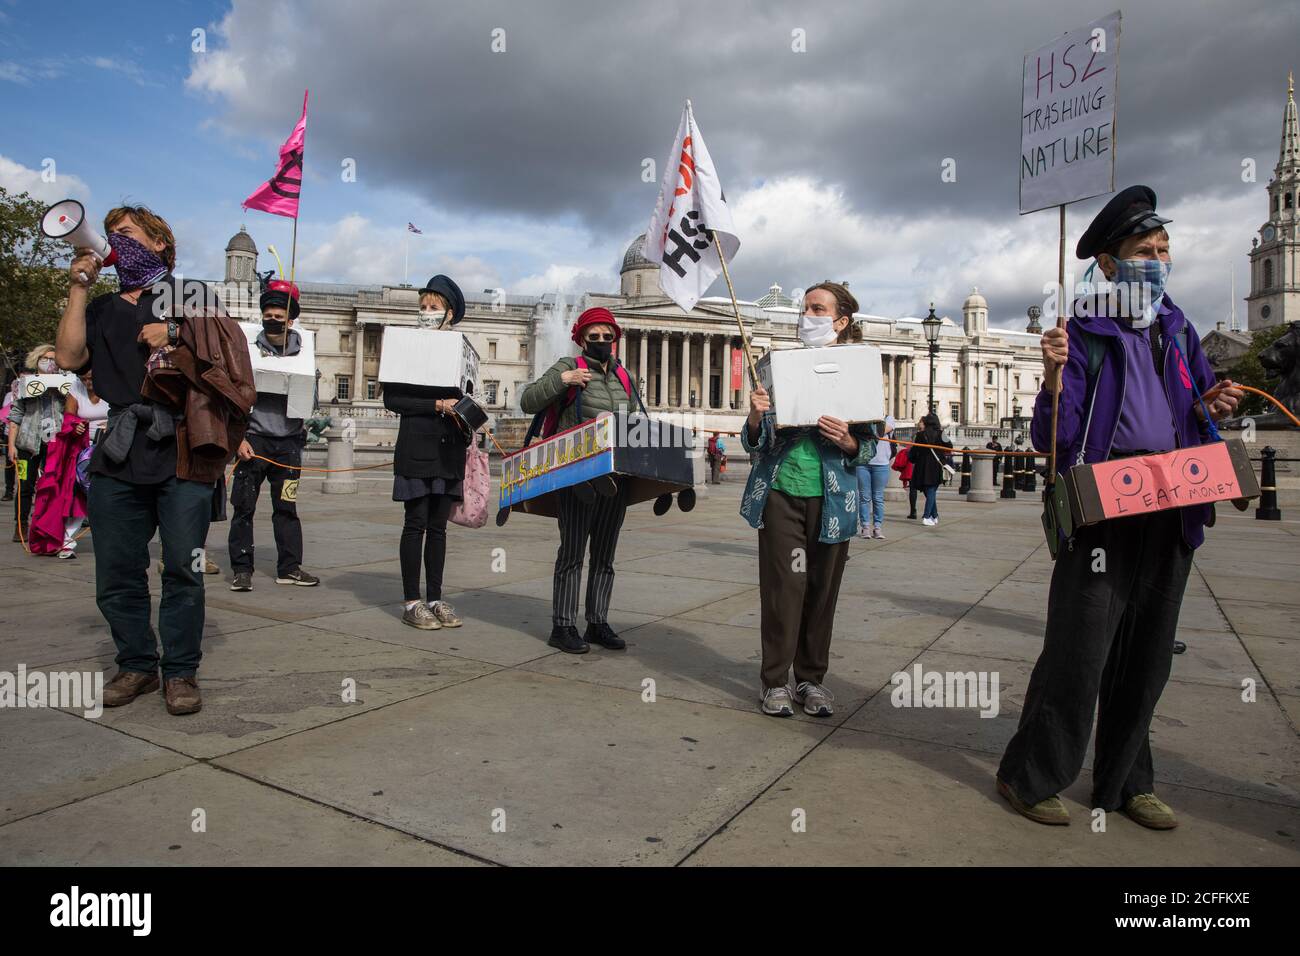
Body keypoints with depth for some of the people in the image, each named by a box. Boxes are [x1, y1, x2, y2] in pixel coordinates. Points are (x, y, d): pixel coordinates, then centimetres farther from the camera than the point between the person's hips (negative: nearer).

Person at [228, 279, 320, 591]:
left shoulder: (301, 354, 8)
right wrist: (239, 438, -7)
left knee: (286, 507, 7)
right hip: (254, 439, -2)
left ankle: (289, 567, 14)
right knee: (244, 506, -2)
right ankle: (241, 568, 6)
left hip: (288, 442, 2)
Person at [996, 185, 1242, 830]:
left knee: (1146, 657, 13)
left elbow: (1194, 424, 21)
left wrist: (1209, 410, -2)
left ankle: (1125, 782, 28)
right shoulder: (1084, 334, -4)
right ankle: (1029, 777, 11)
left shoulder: (1177, 329, 15)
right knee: (1079, 651, -6)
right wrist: (1054, 379, -28)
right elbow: (1052, 440, -11)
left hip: (1171, 516, 6)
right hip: (1102, 515, -6)